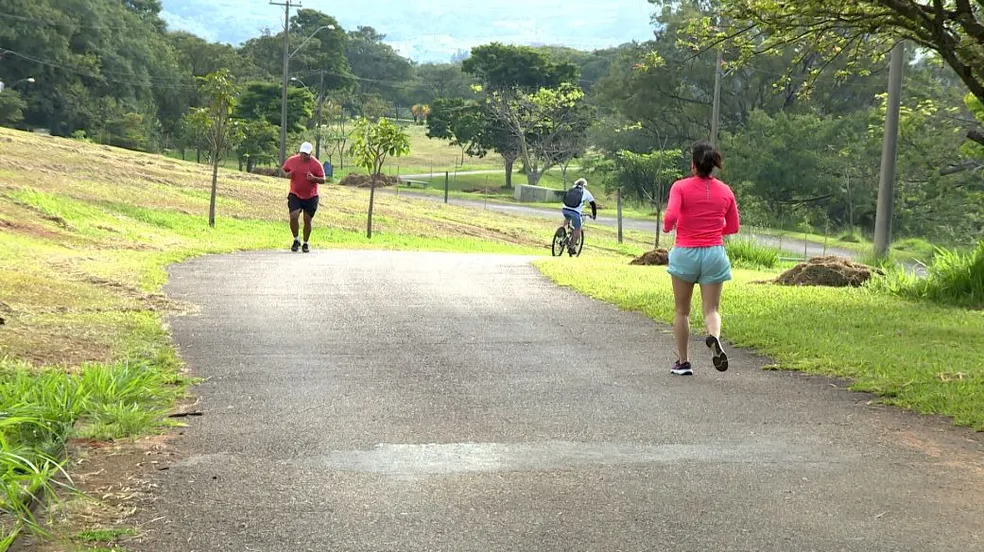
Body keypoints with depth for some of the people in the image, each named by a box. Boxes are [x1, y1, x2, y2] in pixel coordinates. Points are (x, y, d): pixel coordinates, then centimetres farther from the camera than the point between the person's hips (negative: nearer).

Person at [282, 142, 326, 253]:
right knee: (293, 217, -15)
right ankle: (296, 240, 6)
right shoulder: (292, 160, -3)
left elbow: (323, 180, -6)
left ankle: (305, 244, 21)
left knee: (307, 220, 5)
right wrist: (287, 174, -8)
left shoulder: (316, 164, -9)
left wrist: (314, 178, -26)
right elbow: (284, 169, 15)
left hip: (311, 197, -1)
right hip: (295, 195, 1)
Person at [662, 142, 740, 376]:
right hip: (714, 253, 2)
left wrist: (667, 227, 3)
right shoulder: (726, 191, 4)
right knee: (711, 309, 3)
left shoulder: (681, 187, -6)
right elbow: (733, 227, 11)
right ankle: (714, 338, -29)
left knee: (682, 310, 13)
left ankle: (683, 362, 16)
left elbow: (671, 216, -19)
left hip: (685, 252, -1)